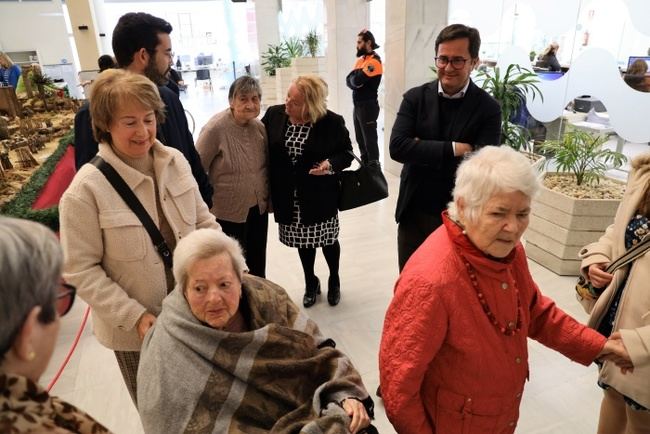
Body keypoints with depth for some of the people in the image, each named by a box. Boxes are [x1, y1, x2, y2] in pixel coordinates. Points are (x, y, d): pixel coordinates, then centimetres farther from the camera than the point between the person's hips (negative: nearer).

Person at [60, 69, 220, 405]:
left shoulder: (176, 162, -7)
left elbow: (202, 221, 4)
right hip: (136, 328, -3)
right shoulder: (86, 190, -20)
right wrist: (133, 316, -18)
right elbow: (81, 270, -15)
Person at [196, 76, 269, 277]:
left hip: (258, 209, 5)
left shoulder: (259, 126, -1)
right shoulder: (216, 128, -18)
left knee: (257, 265, 19)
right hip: (228, 212, -5)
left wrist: (268, 199, 11)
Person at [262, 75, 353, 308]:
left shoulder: (332, 122, -14)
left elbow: (347, 153, -3)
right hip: (289, 197, 3)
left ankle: (334, 280, 44)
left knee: (328, 240, 15)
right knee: (303, 241, 18)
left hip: (320, 196, -2)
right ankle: (311, 282, 43)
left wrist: (331, 164, -24)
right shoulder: (274, 114, -6)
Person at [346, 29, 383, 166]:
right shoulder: (360, 60, 15)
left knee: (370, 140, -6)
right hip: (358, 105, 9)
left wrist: (356, 75, -2)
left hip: (368, 106, -9)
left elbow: (357, 80, -22)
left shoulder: (374, 61, -13)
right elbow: (349, 80, 8)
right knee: (360, 139, 16)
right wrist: (356, 76, -11)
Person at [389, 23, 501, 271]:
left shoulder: (488, 108, -8)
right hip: (414, 213, 2)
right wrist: (453, 149, -21)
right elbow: (397, 147, -16)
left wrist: (423, 149, -18)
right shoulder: (415, 97, -3)